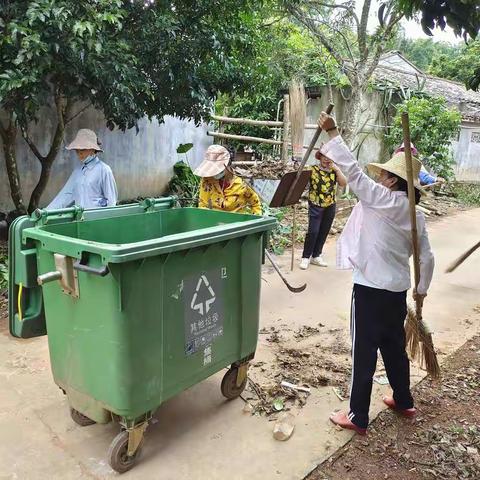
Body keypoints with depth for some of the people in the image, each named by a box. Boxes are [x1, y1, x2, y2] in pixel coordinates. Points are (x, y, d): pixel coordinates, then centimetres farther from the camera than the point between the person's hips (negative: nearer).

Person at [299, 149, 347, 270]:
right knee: (313, 231, -8)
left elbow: (343, 183, -6)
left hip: (330, 206, 4)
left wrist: (337, 169, -12)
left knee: (324, 232, 10)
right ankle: (305, 257, 6)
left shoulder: (334, 171, 6)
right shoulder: (313, 169, -5)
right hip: (316, 205, -4)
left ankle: (316, 256, 23)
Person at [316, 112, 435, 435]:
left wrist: (332, 133, -10)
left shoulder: (381, 198, -14)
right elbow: (427, 257, 10)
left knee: (364, 351, 3)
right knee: (394, 346, 24)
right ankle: (404, 402, 42)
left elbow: (353, 170, -15)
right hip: (398, 290, 8)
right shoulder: (416, 215, 6)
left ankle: (358, 417, 15)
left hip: (371, 288, -8)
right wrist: (422, 288, 23)